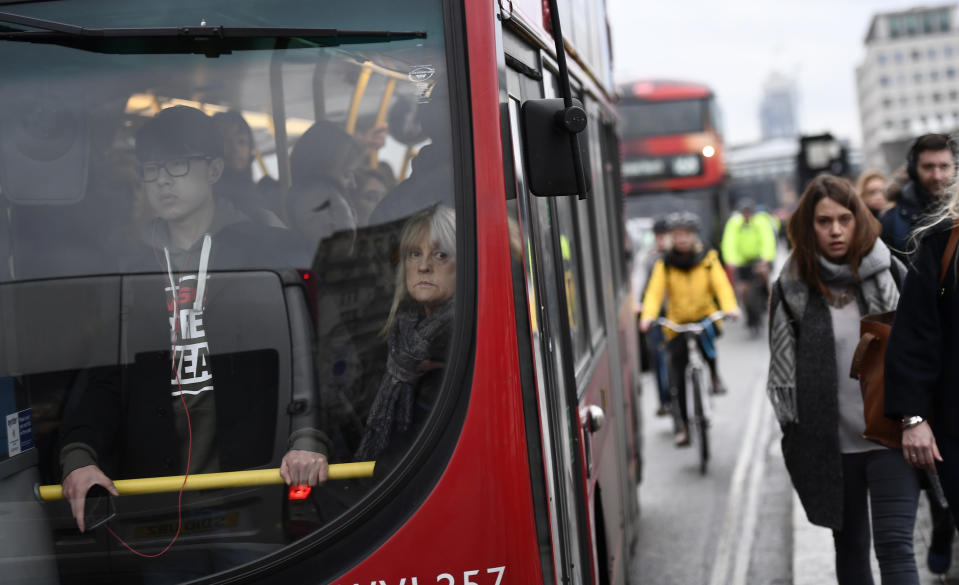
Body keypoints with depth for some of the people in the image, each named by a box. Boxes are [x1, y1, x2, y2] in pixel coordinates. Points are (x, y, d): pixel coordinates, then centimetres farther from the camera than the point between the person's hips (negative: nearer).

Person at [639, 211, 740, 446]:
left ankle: (714, 374, -7)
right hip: (677, 323, 1)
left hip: (705, 317, -1)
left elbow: (721, 285, -11)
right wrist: (647, 316, -29)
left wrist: (730, 307, -30)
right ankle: (683, 423, 11)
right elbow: (655, 291, -12)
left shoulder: (708, 259, 0)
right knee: (677, 371, -2)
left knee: (706, 336, -35)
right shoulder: (665, 264, -2)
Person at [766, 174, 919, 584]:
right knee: (850, 547, 14)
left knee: (895, 547, -9)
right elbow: (783, 367, 4)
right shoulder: (793, 289, 0)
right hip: (832, 443, 1)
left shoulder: (888, 274, 1)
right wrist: (797, 437, 1)